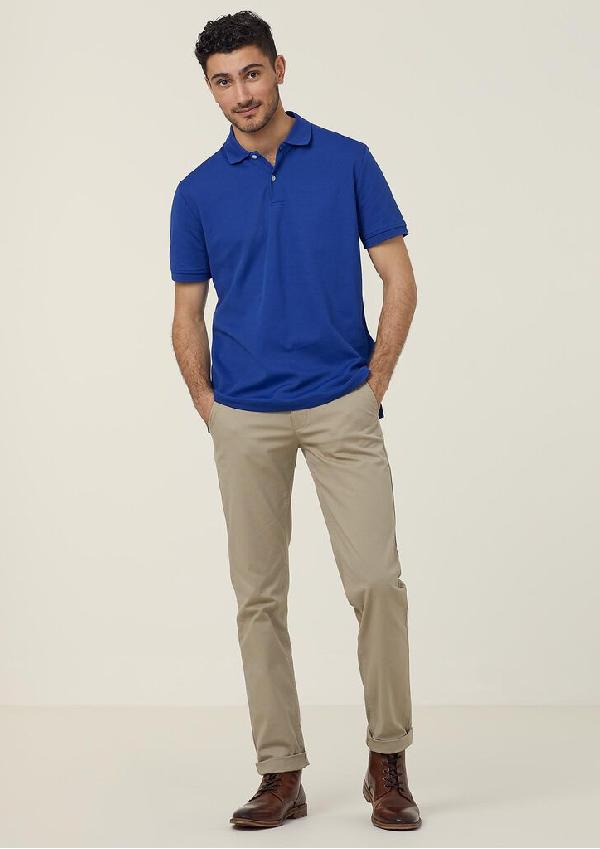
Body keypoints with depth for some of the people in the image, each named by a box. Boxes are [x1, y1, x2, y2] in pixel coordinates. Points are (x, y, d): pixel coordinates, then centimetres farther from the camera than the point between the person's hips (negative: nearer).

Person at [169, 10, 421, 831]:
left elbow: (399, 281, 1)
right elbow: (188, 316, 10)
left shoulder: (347, 161, 1)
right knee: (259, 595, 3)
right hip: (246, 418, 2)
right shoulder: (198, 191, 5)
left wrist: (373, 387, -3)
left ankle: (388, 761, 5)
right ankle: (281, 771, 12)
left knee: (376, 580, -10)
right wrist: (210, 412, 2)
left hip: (342, 408, -2)